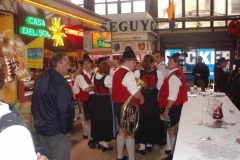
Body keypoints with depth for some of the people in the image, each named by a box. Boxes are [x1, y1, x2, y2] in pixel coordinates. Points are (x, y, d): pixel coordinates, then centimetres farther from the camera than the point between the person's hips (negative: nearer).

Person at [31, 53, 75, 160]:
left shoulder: (39, 79, 8)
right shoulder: (60, 83, -20)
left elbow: (34, 104, 16)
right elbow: (65, 110, -23)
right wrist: (67, 130, -11)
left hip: (41, 128, 9)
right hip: (57, 130, -9)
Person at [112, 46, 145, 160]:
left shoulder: (117, 73, 10)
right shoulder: (128, 74, -19)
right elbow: (136, 93, -26)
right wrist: (142, 99, -8)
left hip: (118, 105, 9)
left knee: (122, 131, 19)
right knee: (129, 133, 2)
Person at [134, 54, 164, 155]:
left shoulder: (137, 73, -13)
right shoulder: (158, 74, -10)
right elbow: (160, 87, -4)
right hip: (153, 101, 1)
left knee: (142, 121, 11)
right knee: (152, 121, 16)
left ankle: (142, 147, 14)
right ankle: (149, 144, 29)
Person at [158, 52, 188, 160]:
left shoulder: (174, 76, -21)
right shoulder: (177, 74, 12)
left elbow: (172, 96, -27)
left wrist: (166, 109, -22)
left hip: (173, 107, -10)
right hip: (176, 106, 10)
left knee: (171, 131, 1)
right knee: (174, 130, 21)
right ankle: (175, 151, 35)